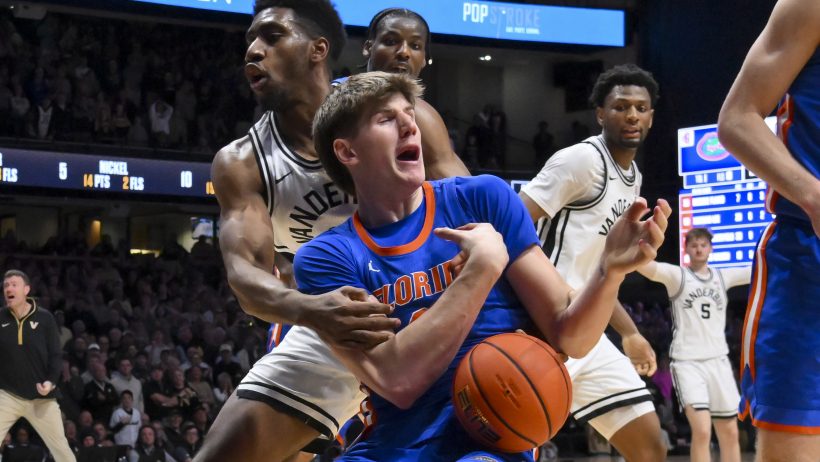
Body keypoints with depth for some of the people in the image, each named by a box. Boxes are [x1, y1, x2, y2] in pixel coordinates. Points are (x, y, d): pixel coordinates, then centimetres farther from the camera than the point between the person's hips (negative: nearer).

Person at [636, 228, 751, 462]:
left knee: (729, 434, 8)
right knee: (702, 432, -17)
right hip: (687, 362, -5)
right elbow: (646, 267, -20)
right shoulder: (677, 275, -2)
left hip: (718, 361, 5)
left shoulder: (723, 277, 11)